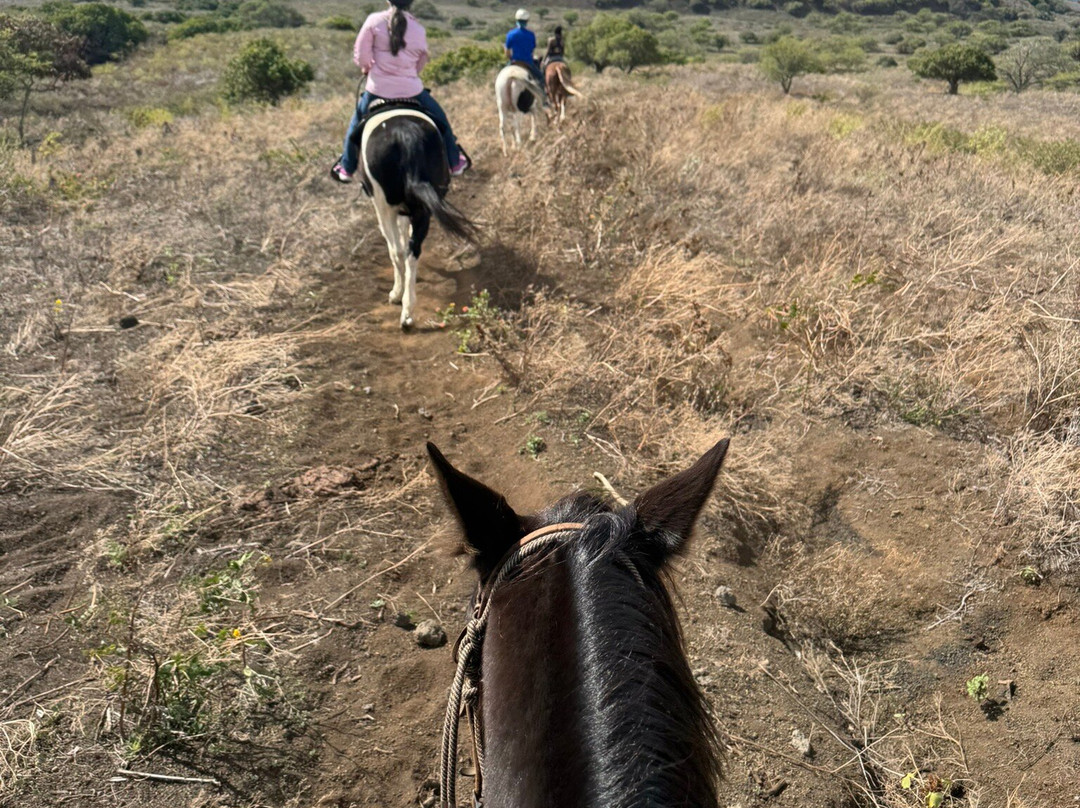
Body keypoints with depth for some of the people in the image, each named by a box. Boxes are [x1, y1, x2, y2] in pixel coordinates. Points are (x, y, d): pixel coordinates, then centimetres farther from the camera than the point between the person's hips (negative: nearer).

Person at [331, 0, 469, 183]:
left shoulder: (374, 20, -8)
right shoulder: (419, 29, -2)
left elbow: (361, 54, -6)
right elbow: (421, 62, 9)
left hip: (378, 89, 0)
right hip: (411, 89, 0)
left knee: (357, 125, 24)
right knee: (440, 120, 23)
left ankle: (346, 168, 30)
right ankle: (455, 163, 30)